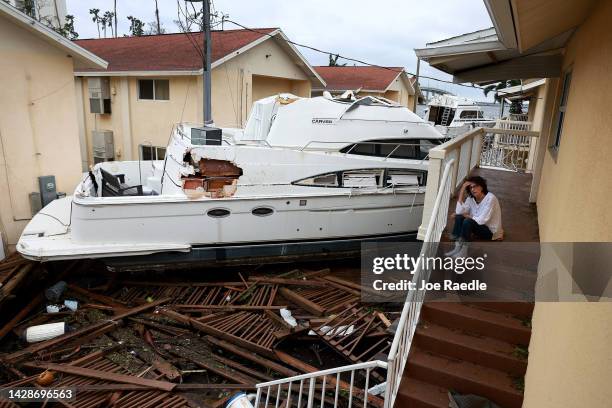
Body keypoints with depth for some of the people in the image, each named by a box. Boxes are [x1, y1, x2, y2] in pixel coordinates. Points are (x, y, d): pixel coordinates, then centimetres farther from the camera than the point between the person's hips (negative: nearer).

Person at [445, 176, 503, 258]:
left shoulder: (490, 198, -22)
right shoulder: (471, 198, -3)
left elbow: (481, 220, -27)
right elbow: (459, 212, -19)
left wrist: (467, 215, -12)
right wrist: (462, 190, -19)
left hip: (491, 231, -7)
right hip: (478, 227, 7)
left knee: (468, 221, -30)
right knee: (459, 217, -15)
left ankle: (463, 251, -22)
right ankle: (458, 247, -20)